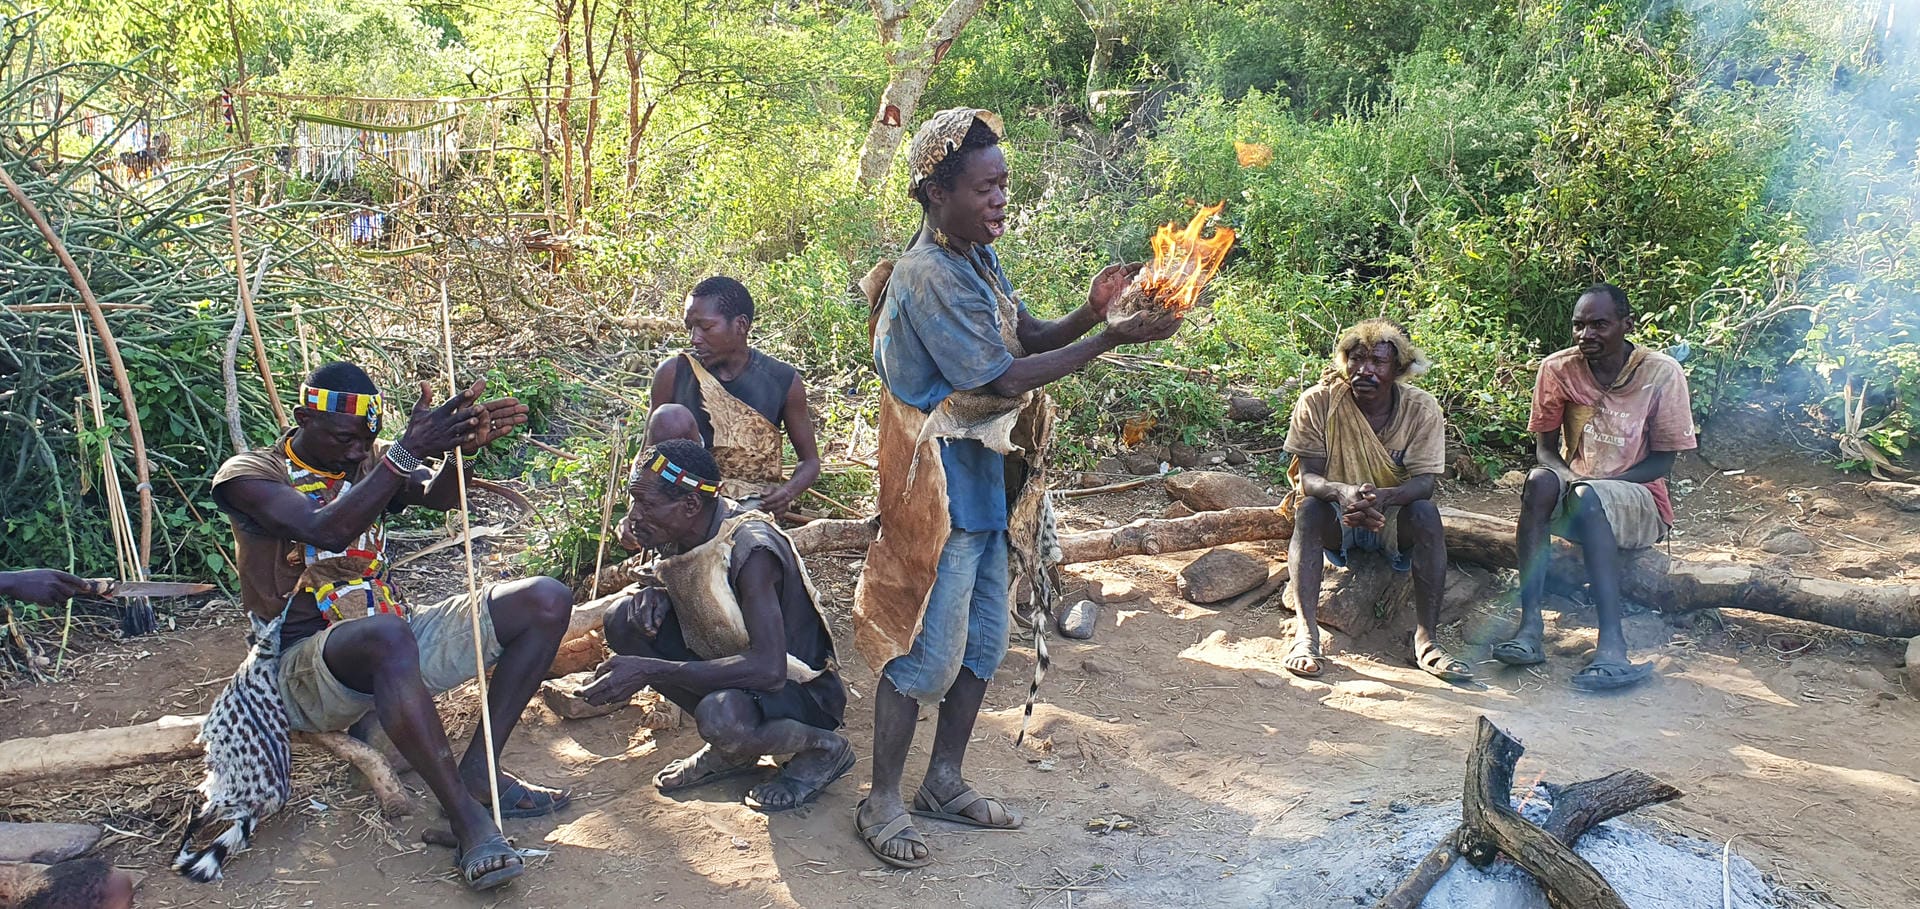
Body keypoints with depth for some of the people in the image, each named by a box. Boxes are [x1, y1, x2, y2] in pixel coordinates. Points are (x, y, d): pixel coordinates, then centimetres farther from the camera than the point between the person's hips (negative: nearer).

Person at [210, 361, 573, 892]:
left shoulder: (368, 462, 14)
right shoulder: (250, 474, -4)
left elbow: (439, 496, -8)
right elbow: (326, 529, -25)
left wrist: (462, 447, -30)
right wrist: (409, 450, -31)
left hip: (393, 639, 7)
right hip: (307, 664, -6)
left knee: (546, 601, -9)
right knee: (387, 635, -43)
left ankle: (477, 773, -15)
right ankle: (469, 821, -35)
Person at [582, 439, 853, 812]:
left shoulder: (751, 549, -30)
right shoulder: (683, 533, -7)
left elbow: (770, 669, -38)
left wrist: (649, 669, -38)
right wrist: (655, 597, -12)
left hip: (800, 689, -8)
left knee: (720, 714, -39)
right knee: (623, 620, -6)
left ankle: (824, 747, -5)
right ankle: (730, 749, 4)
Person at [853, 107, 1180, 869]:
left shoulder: (978, 260, 9)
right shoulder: (930, 275, -20)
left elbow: (1028, 337, 10)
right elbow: (1004, 378, -23)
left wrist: (1090, 312, -10)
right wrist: (1112, 339, -22)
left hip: (987, 478, 9)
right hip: (940, 484, -9)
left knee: (983, 642, 15)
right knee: (927, 650, -2)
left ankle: (944, 783, 29)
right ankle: (882, 804, 12)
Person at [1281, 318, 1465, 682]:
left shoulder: (1422, 408, -13)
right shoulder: (1317, 402, -15)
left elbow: (1424, 482, -22)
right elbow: (1308, 477, -19)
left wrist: (1382, 498, -45)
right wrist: (1344, 493, -43)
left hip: (1395, 519, 1)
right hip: (1336, 519, 0)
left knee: (1426, 513, -30)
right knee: (1308, 509, -32)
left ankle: (1426, 639, -29)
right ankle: (1306, 633, -37)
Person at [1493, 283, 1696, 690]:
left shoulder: (1662, 373, -7)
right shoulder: (1558, 369, -1)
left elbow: (1663, 461, -6)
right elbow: (1545, 446, 4)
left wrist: (1595, 482, -21)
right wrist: (1566, 475, -19)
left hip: (1640, 503, -2)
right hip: (1576, 494, 3)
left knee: (1589, 498, -36)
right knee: (1539, 481, -32)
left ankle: (1612, 642, -45)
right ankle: (1530, 625, -40)